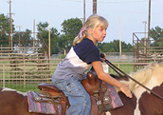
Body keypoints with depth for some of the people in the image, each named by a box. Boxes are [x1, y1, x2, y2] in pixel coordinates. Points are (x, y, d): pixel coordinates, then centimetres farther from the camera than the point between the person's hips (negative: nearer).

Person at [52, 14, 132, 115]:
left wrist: (99, 57, 17)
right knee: (83, 99, -27)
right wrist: (121, 86, -8)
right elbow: (101, 75, -15)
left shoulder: (84, 42, 12)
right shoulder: (92, 49, -17)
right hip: (66, 78, -11)